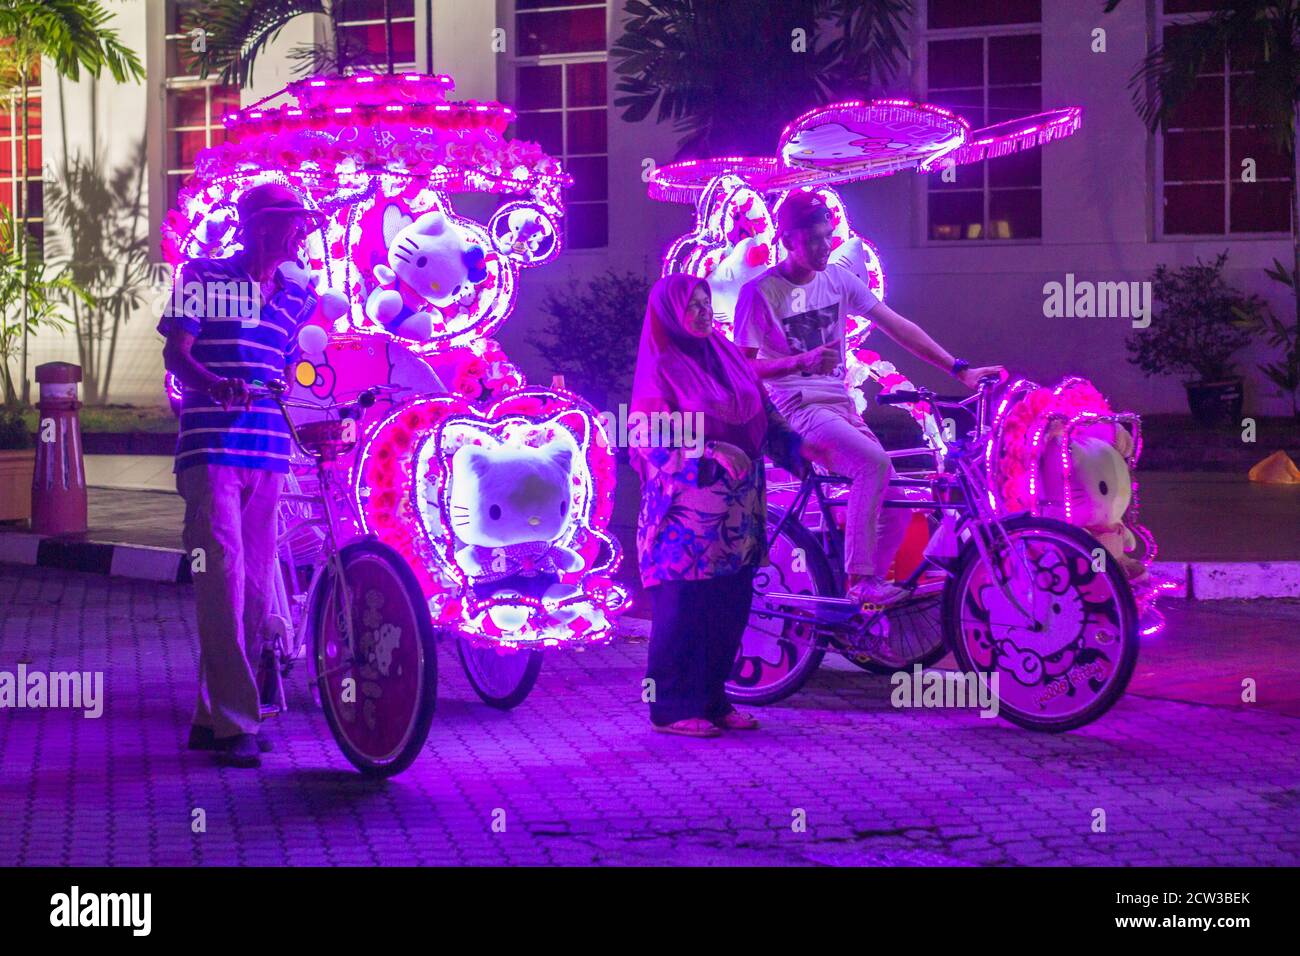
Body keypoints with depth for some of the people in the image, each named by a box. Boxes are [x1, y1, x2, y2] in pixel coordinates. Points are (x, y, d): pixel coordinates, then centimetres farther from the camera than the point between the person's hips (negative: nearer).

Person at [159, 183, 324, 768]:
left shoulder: (297, 295, 15)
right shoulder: (204, 277, 1)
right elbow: (176, 353, -7)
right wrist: (217, 385, -26)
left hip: (269, 451, 6)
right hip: (211, 448, -5)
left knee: (254, 583, 4)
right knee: (222, 576, -13)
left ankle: (211, 718, 13)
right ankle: (234, 723, -13)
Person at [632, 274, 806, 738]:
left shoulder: (726, 356, 15)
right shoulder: (660, 369, -5)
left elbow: (763, 411, 18)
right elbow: (652, 440, -12)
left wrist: (789, 443, 2)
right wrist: (710, 457, -22)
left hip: (737, 507, 7)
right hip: (687, 511, -7)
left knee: (730, 608, 8)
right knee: (684, 609, -5)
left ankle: (712, 700, 18)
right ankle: (671, 708, 2)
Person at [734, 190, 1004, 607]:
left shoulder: (838, 280, 7)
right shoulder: (759, 293, -9)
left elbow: (898, 327, 5)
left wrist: (960, 370, -1)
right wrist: (803, 360, -26)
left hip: (839, 405, 6)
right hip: (795, 409, -6)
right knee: (874, 462, -30)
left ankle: (869, 583, 11)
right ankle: (860, 577, -24)